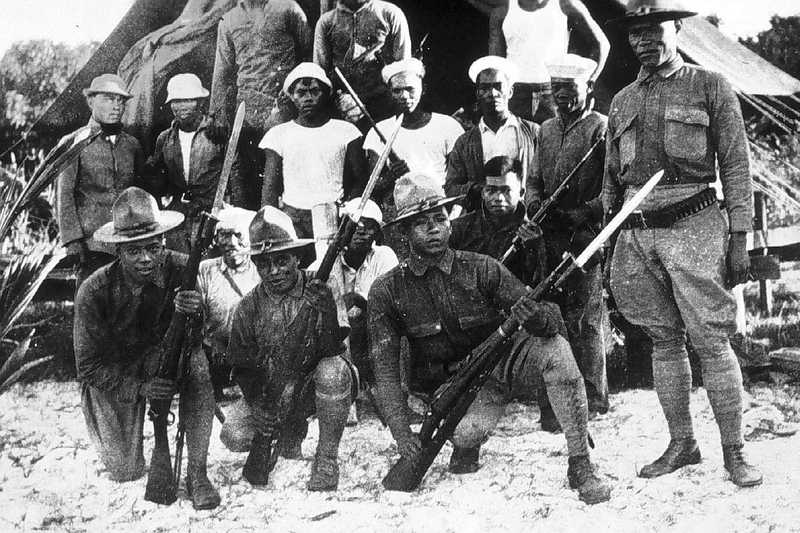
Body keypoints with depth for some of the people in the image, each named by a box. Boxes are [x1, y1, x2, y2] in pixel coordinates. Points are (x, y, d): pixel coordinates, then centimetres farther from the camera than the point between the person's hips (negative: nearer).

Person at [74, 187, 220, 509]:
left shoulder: (179, 269, -21)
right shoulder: (94, 292, -24)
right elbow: (88, 367, -16)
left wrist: (199, 309, -48)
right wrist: (140, 387, -31)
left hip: (162, 358, 1)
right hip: (111, 378, -1)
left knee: (198, 362, -32)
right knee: (127, 473, -3)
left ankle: (197, 474, -20)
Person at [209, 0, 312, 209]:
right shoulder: (228, 21, 15)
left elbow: (309, 53, 8)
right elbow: (222, 73, 15)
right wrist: (216, 114, 9)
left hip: (281, 104, -3)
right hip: (246, 105, 3)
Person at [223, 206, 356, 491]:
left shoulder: (322, 288, -11)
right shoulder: (249, 307, -2)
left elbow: (331, 350, -20)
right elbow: (241, 366, 4)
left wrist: (326, 312, -36)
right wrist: (256, 403, -12)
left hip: (320, 388, -3)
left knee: (332, 370, -37)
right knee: (235, 436, -18)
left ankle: (327, 458, -17)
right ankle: (293, 432, 15)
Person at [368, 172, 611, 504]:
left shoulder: (481, 269, -9)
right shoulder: (387, 292, -9)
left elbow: (552, 317, -12)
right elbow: (385, 369, -10)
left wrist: (541, 319, -38)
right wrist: (401, 432, -21)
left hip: (500, 364, 1)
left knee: (554, 346, -28)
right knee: (469, 432, -35)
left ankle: (580, 467, -22)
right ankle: (465, 447, 7)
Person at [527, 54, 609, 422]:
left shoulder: (601, 127, -2)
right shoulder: (547, 129, 20)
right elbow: (535, 179, 23)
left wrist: (583, 214, -18)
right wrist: (534, 202, 2)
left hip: (587, 235, -6)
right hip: (552, 236, 6)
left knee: (583, 320, -7)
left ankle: (592, 399, 1)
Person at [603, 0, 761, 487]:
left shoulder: (710, 87, 3)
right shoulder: (623, 101, 16)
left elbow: (736, 165, 0)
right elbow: (612, 179, 21)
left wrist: (739, 236, -8)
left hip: (693, 226, -4)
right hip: (638, 232, 5)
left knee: (711, 340, -7)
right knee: (664, 341, 8)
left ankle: (735, 452, 1)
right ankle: (681, 444, 17)